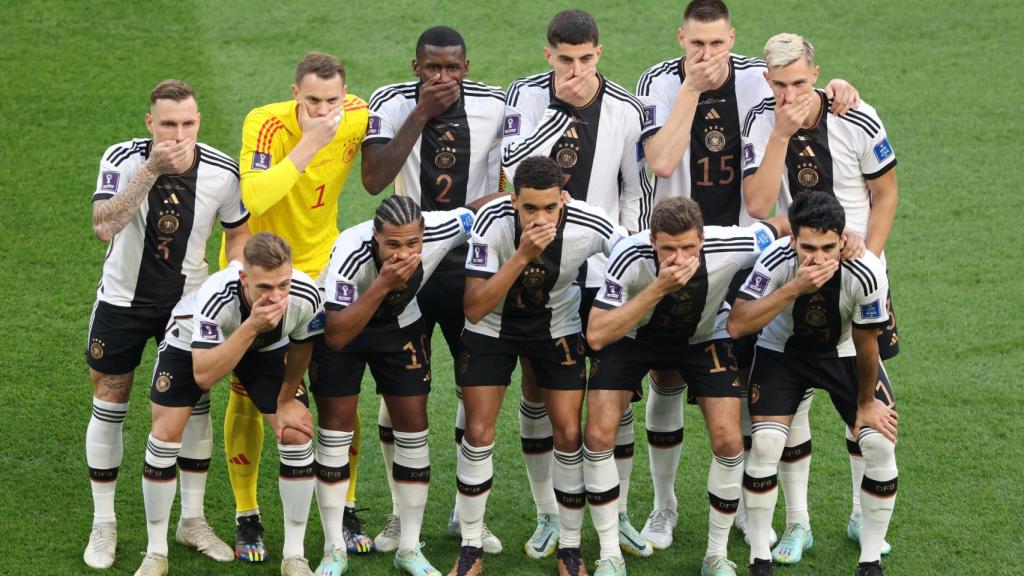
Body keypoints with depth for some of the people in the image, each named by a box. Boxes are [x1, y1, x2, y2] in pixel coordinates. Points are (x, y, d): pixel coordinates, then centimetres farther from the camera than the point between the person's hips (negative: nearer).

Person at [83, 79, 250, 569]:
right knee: (109, 408, 4)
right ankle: (103, 525, 18)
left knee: (196, 405, 3)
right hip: (123, 300, -2)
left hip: (188, 301, 2)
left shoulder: (222, 171, -15)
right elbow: (104, 226, -38)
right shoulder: (123, 159, -22)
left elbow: (237, 233, 3)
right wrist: (152, 170, -43)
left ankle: (192, 519, 19)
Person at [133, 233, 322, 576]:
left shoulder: (306, 296, -34)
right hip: (192, 340, -2)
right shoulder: (215, 297, -45)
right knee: (166, 432, -11)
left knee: (296, 434, -9)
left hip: (266, 347, 3)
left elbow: (302, 345, -10)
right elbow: (203, 375, -49)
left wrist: (287, 400, 1)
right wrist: (252, 325, -57)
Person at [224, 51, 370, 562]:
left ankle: (344, 513, 15)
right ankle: (247, 519, 13)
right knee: (247, 393, 0)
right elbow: (253, 198, -41)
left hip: (321, 266, 3)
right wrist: (309, 143, -42)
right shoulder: (266, 124, -25)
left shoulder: (359, 118, -13)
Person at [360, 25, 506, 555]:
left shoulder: (494, 106, -4)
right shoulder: (392, 104, -10)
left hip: (471, 264, 2)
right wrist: (421, 114, -24)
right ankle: (402, 514, 15)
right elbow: (373, 180, -24)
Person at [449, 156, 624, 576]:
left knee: (569, 435, -4)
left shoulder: (589, 227, -28)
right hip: (492, 326, -1)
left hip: (557, 328, 1)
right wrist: (522, 255, -43)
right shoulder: (492, 222, -31)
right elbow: (474, 309, -33)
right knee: (478, 434, -5)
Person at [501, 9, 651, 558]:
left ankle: (618, 515, 15)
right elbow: (512, 165, -21)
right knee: (534, 388, 4)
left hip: (602, 270, 0)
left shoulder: (625, 110, -6)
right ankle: (547, 517, 17)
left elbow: (635, 191, 3)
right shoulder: (526, 96, -7)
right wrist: (560, 108, -25)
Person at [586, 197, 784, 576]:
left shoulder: (729, 249, -33)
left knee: (728, 441, -10)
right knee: (599, 433, -14)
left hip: (702, 338, 1)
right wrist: (658, 289, -49)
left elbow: (785, 227, -11)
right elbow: (595, 336, -40)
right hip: (631, 335, -1)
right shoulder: (630, 256, -37)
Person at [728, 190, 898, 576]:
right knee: (765, 444, -18)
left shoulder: (866, 274, -32)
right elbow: (737, 325, -38)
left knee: (881, 443, -13)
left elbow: (865, 344, -16)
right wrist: (794, 289, -46)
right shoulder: (775, 260, -32)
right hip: (782, 352, -1)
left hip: (844, 354, 1)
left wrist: (867, 403, -3)